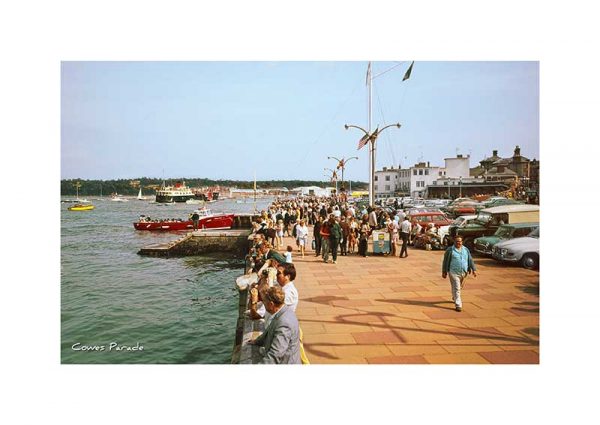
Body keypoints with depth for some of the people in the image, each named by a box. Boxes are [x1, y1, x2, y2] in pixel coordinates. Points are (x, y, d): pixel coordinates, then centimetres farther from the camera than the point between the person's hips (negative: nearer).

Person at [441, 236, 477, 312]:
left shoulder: (466, 250, 9)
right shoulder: (450, 250, -5)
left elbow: (470, 260, 11)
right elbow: (445, 261, -2)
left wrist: (473, 270, 3)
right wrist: (444, 272, -2)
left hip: (464, 273, 5)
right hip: (453, 272, -5)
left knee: (459, 287, 19)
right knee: (456, 289, -8)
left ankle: (455, 298, 45)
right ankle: (458, 305, -7)